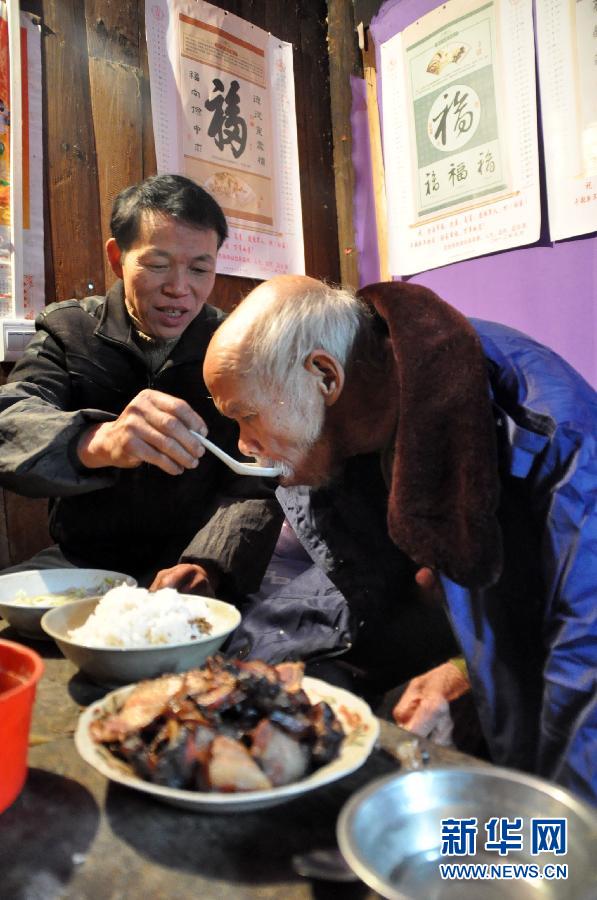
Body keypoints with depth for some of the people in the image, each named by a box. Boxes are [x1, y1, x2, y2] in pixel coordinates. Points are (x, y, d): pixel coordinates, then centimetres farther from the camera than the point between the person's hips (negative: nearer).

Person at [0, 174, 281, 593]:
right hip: (83, 561, 2)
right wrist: (99, 441, -41)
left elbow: (254, 483, -11)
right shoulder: (66, 331, -1)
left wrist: (205, 567, -30)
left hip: (195, 558, -1)